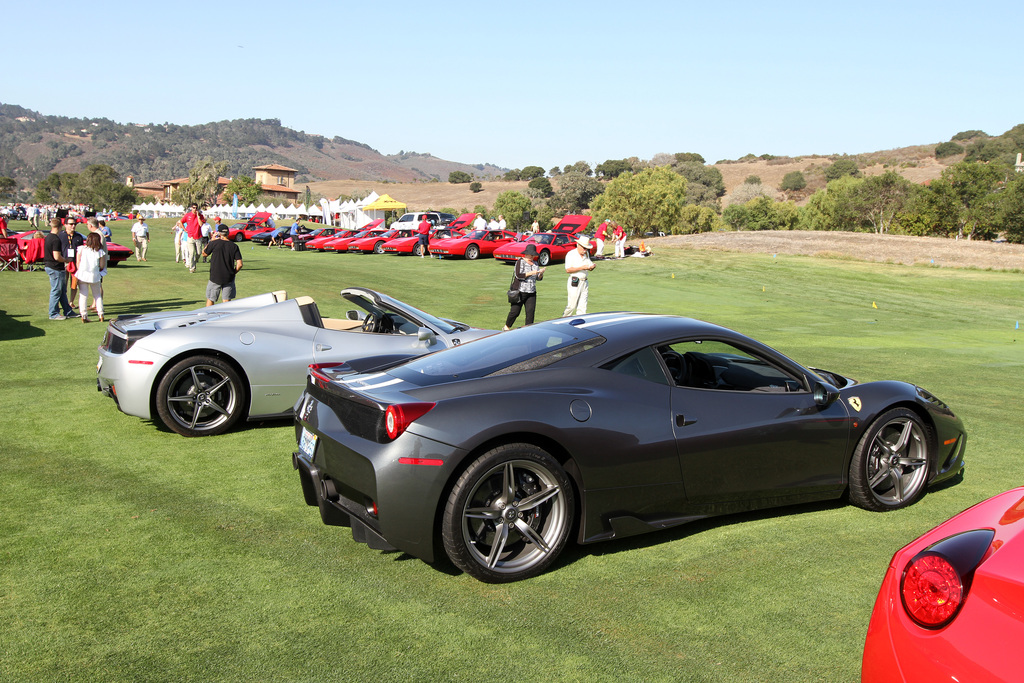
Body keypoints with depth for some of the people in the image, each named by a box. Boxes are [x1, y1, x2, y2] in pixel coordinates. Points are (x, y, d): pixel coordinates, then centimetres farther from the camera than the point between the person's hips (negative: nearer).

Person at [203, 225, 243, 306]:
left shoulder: (214, 243, -10)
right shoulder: (234, 246, -3)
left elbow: (204, 253, 8)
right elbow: (239, 264, -7)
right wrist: (233, 273, 9)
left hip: (215, 277, -2)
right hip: (229, 278, 2)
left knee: (210, 299, 11)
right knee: (227, 300, 10)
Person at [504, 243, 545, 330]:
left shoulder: (535, 263, 15)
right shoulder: (520, 261, -4)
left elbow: (539, 278, 15)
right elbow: (519, 275, -16)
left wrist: (541, 273, -7)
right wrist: (531, 273, -20)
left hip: (531, 292, 6)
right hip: (520, 291, -5)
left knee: (530, 312, -4)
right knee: (515, 312, -2)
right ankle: (506, 327, 16)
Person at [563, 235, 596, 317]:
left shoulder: (586, 254, 15)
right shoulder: (571, 254, -6)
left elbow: (589, 267, 23)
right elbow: (568, 269, -15)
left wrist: (593, 266, -2)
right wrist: (582, 268, -21)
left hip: (584, 282, 6)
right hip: (574, 282, -6)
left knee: (582, 307, 3)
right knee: (572, 306, -6)